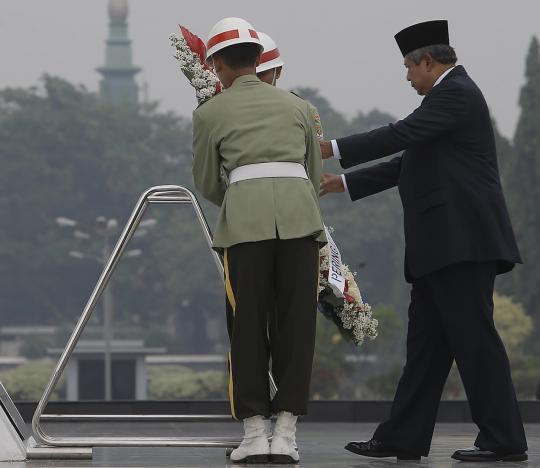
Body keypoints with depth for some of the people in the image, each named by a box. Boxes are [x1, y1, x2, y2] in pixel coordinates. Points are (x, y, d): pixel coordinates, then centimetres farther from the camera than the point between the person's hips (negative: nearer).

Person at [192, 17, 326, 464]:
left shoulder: (211, 112, 12)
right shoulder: (295, 105, 20)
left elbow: (207, 184, 18)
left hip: (245, 216, -2)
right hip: (299, 213, 2)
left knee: (248, 326, 5)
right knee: (297, 323, 5)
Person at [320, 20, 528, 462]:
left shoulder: (456, 93, -9)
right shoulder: (450, 94, 23)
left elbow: (401, 134, -19)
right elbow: (410, 163, 25)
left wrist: (334, 149, -13)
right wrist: (345, 182, 25)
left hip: (462, 239, -11)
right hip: (443, 244, 11)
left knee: (473, 338, -8)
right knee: (426, 341, 9)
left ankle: (504, 439, -5)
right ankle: (403, 437, 12)